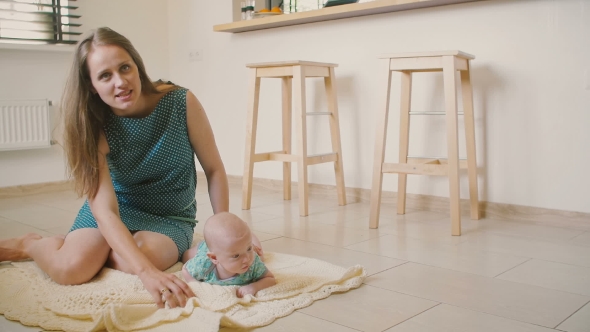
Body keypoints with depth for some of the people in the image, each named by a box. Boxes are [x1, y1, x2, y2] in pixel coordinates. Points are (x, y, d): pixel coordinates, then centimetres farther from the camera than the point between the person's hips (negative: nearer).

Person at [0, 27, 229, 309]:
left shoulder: (181, 103, -19)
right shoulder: (96, 127, -19)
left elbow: (214, 170, -8)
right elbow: (105, 210, -29)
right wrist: (148, 273, -43)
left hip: (171, 216, 0)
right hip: (113, 211, 0)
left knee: (132, 263, -32)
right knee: (71, 268, -27)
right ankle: (29, 245, 9)